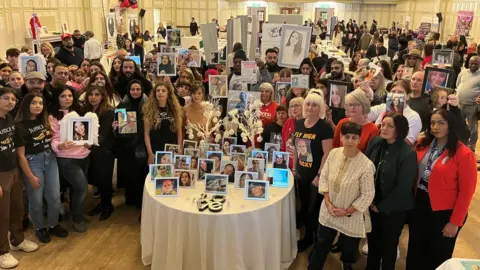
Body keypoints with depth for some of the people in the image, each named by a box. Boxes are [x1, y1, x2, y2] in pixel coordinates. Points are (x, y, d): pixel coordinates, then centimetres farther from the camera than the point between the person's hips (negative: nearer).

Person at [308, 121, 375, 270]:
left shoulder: (366, 165, -24)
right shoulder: (334, 153, -10)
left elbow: (368, 195, -17)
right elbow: (323, 177, 0)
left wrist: (347, 212, -14)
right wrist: (328, 203, -8)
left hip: (352, 217, -3)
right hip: (328, 212, 4)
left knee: (348, 251, 17)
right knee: (321, 246, 19)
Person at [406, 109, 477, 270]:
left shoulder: (463, 154, -16)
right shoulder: (423, 145, -2)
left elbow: (466, 191, -14)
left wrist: (455, 222, -12)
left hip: (444, 212, -4)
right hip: (419, 205, 4)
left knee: (437, 257, 17)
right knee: (415, 251, 21)